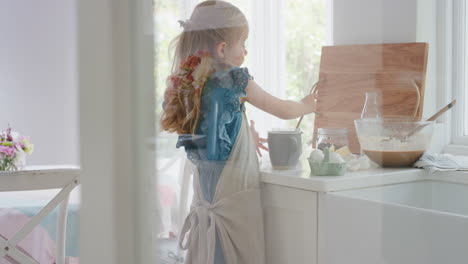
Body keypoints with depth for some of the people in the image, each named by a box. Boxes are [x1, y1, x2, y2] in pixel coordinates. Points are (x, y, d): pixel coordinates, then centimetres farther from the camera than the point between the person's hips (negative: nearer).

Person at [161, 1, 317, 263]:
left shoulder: (191, 84, 5)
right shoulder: (235, 79, -12)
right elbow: (284, 110, -1)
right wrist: (307, 105, 17)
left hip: (205, 192, 7)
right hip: (234, 192, -7)